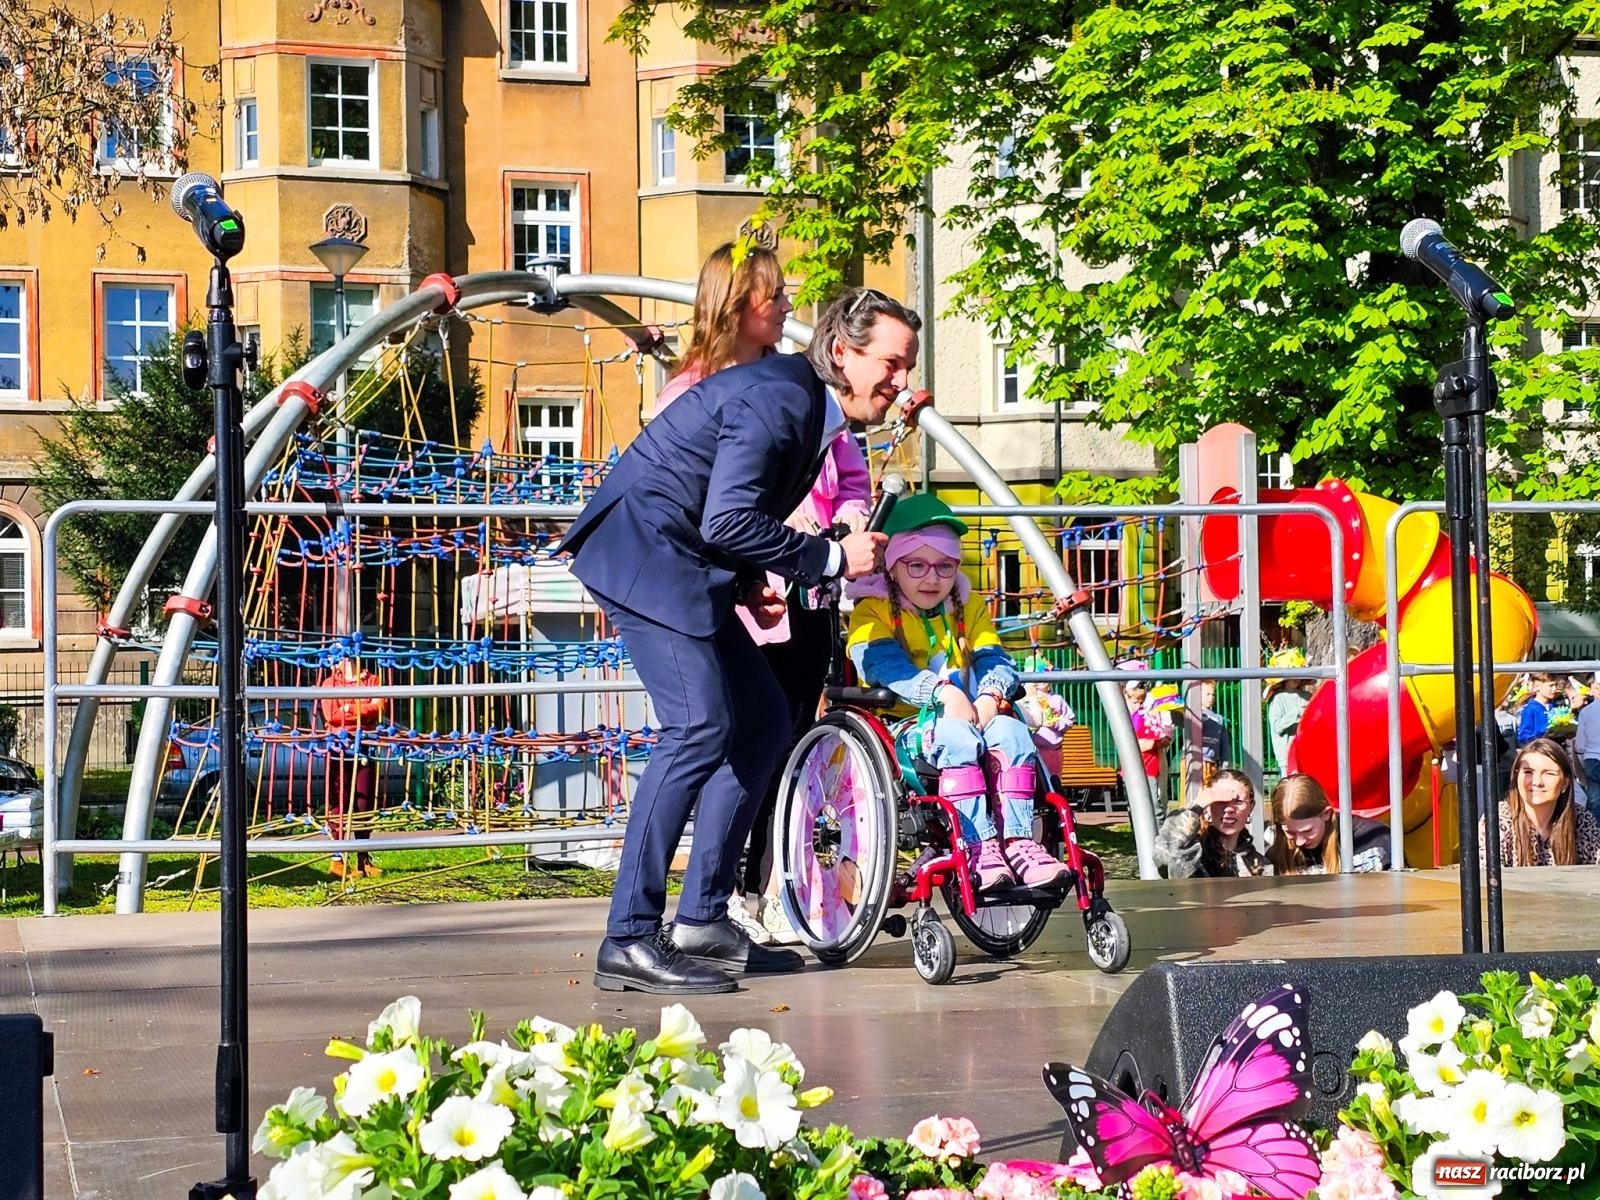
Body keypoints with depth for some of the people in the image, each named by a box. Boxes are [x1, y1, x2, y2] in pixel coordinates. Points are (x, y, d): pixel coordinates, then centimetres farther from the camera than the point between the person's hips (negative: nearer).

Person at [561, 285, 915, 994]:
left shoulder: (807, 405, 13)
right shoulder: (777, 397, -19)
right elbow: (727, 519, -27)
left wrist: (751, 583, 5)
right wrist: (829, 558, -19)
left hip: (685, 570, 11)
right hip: (643, 557, -11)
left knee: (762, 722, 9)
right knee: (700, 727, -20)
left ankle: (701, 921, 13)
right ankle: (628, 941, -19)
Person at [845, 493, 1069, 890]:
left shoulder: (970, 607, 18)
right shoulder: (873, 612, 2)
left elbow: (995, 659, 5)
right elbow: (884, 665, -17)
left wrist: (990, 696, -20)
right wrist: (942, 692, -33)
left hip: (969, 715, 4)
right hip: (902, 723, -4)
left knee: (1011, 732, -27)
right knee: (958, 737, -36)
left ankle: (1018, 841, -33)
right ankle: (979, 846, -42)